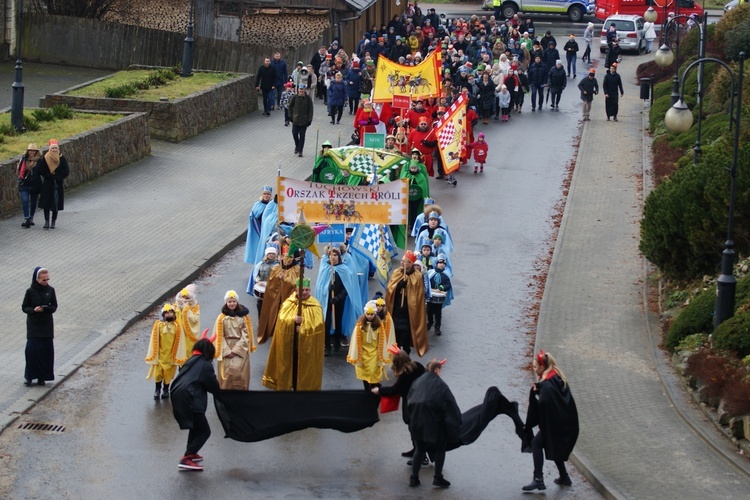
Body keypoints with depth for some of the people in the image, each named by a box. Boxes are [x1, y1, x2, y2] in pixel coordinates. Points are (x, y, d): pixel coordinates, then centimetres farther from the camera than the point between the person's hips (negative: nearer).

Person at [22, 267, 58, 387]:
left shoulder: (50, 290, 1)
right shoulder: (30, 291, -6)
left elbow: (54, 306, 6)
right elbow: (24, 307, -2)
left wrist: (49, 309, -17)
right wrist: (34, 310, -22)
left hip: (47, 324, 3)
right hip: (33, 325, -2)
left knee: (47, 350, 0)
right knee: (32, 349, -9)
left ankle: (42, 377, 12)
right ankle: (29, 376, 3)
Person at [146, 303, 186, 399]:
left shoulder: (177, 326, -7)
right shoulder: (158, 325, -9)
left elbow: (179, 342, 0)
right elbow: (154, 341, -2)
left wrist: (178, 356, 1)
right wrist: (153, 354, 0)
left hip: (171, 354, 0)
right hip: (160, 354, 0)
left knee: (168, 373, 9)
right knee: (158, 372, 2)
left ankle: (166, 390, 26)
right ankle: (157, 389, 21)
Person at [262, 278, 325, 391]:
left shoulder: (315, 306, -6)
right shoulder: (288, 303, 0)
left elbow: (318, 325, -13)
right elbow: (281, 320, -10)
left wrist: (303, 329, -22)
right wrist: (293, 320, -28)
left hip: (307, 345, -2)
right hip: (289, 343, 2)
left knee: (304, 368, 4)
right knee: (288, 366, 11)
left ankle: (305, 387, 15)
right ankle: (285, 385, 25)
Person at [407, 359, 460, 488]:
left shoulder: (417, 382, 9)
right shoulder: (440, 385, -6)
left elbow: (410, 401, 11)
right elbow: (451, 405, -9)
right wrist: (455, 424, -3)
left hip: (417, 421, 5)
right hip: (434, 422, -5)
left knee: (419, 449, 18)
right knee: (439, 448, 12)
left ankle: (414, 478, 14)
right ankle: (438, 478, 9)